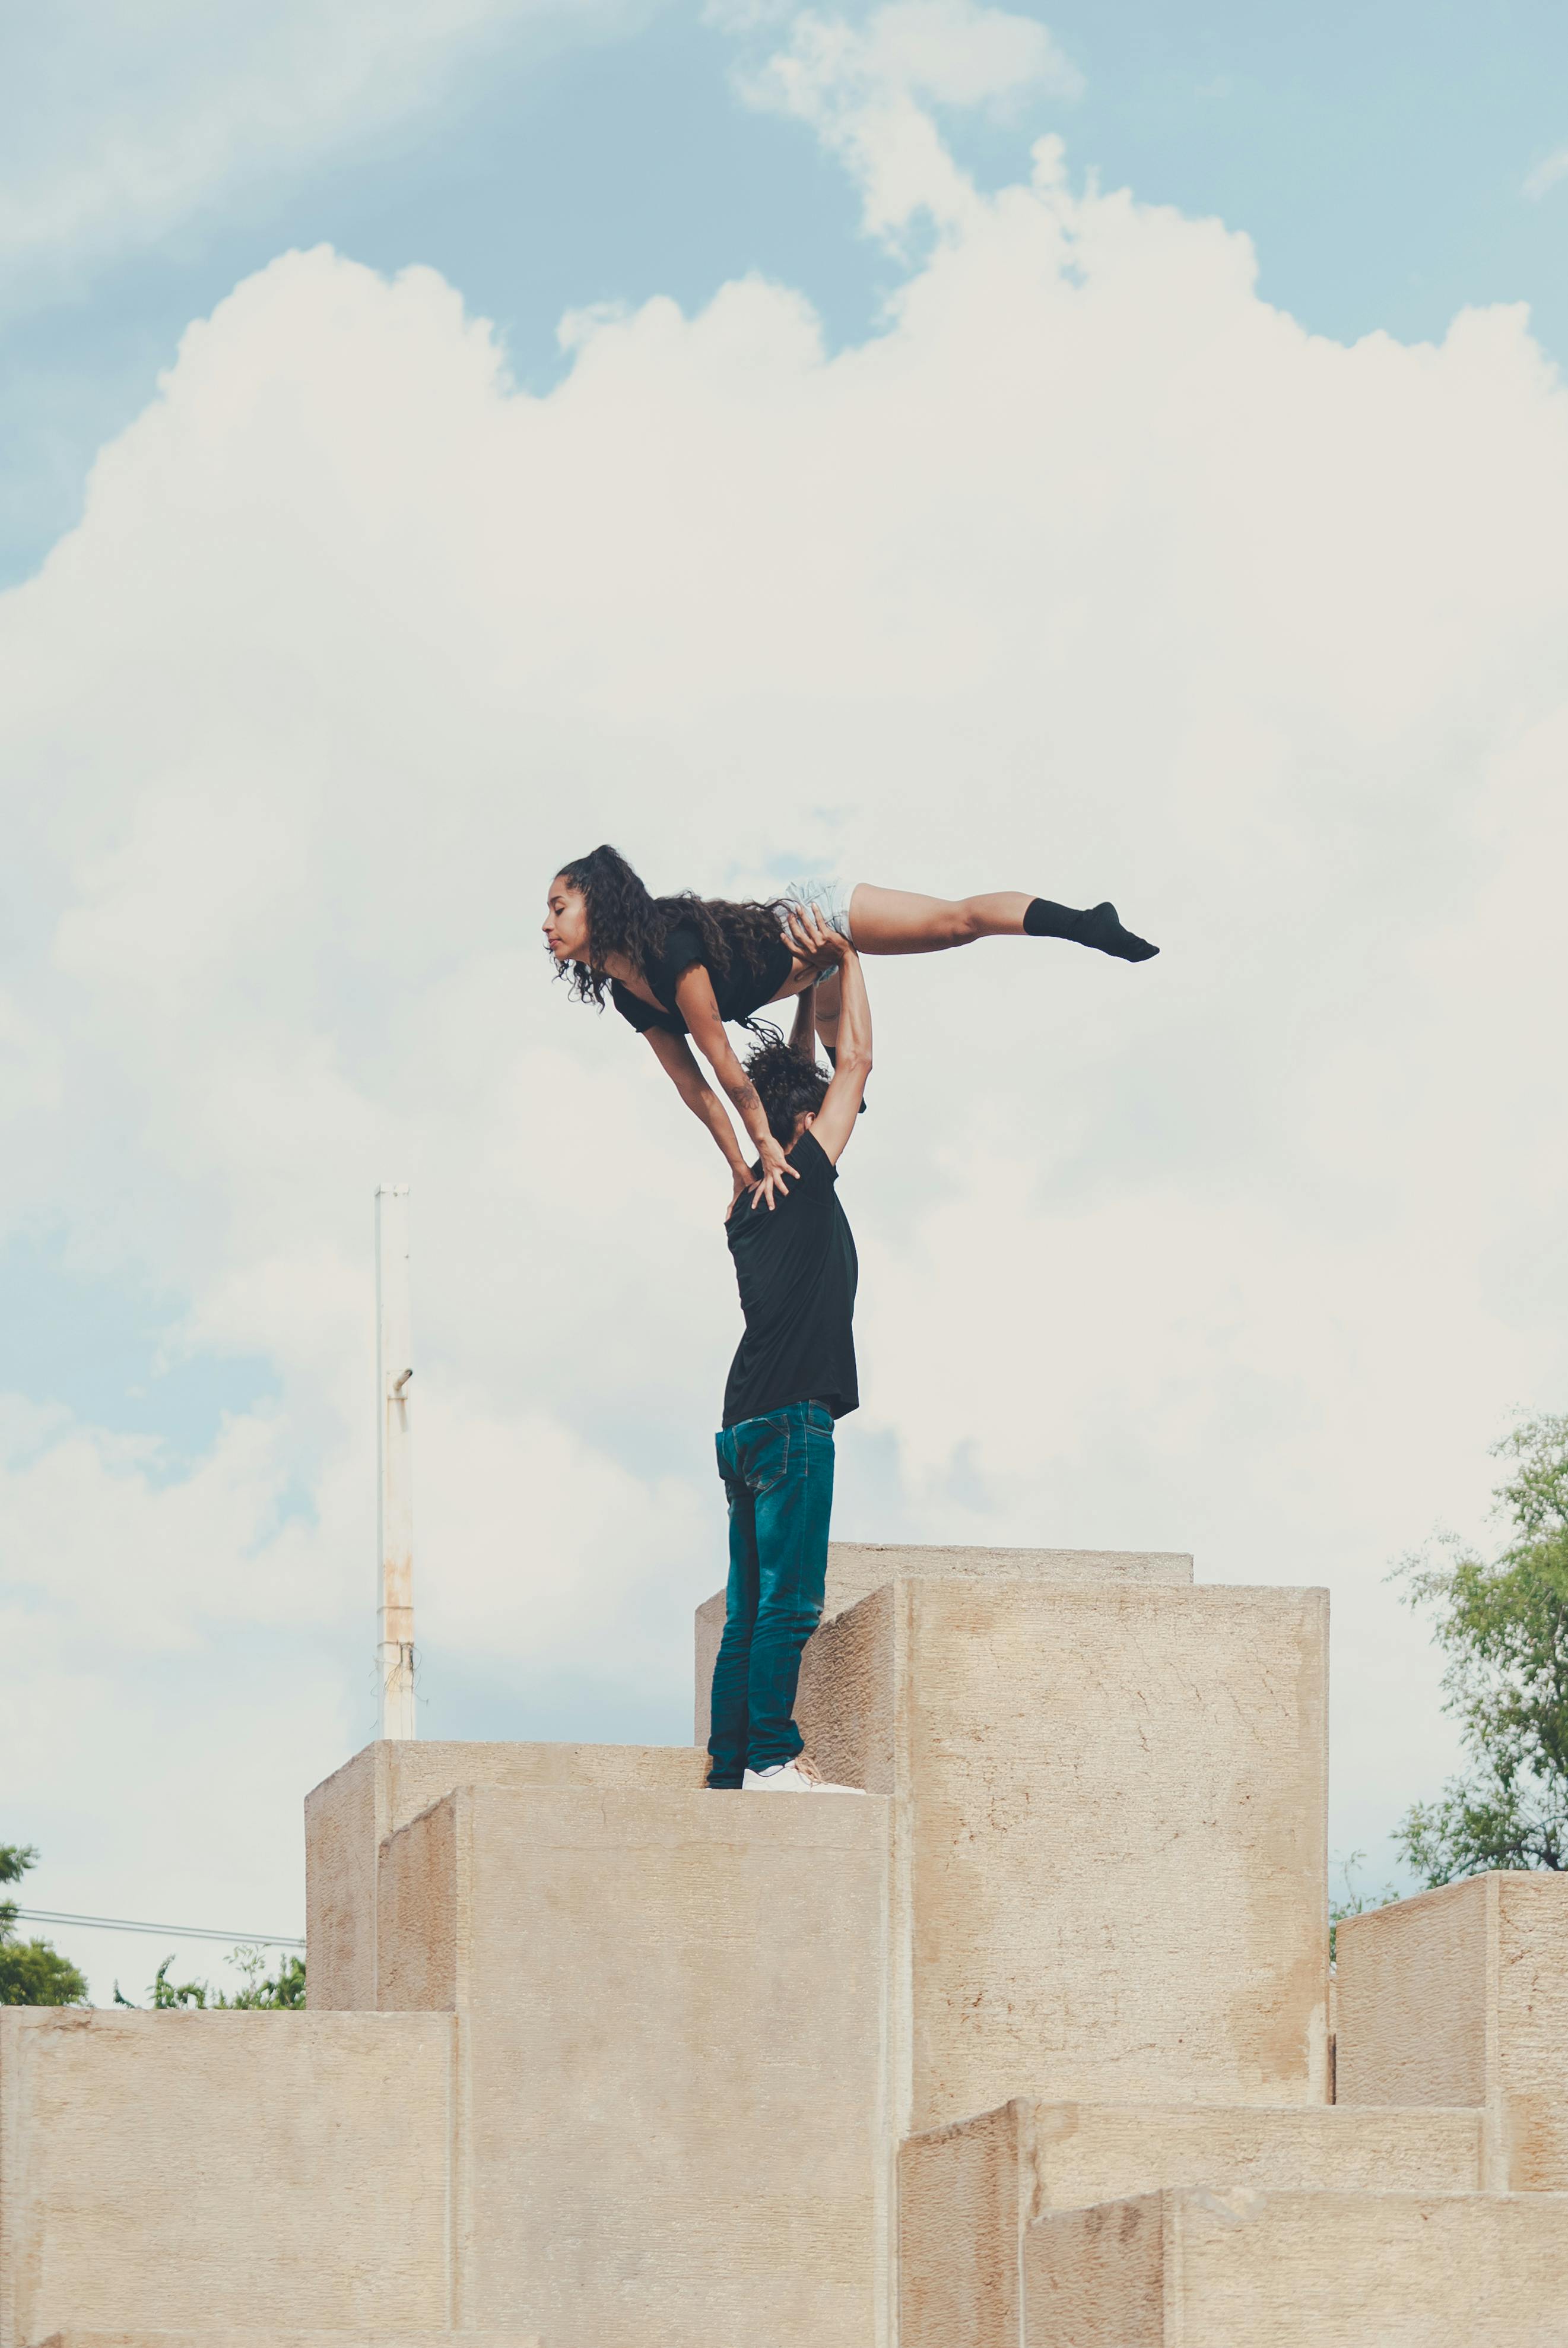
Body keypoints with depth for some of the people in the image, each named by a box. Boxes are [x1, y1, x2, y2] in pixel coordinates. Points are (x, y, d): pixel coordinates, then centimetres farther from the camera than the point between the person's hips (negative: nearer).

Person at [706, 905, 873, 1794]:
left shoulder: (752, 1198, 17)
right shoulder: (804, 1179, -4)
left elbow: (788, 1090, 32)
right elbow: (857, 1061, 0)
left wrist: (807, 998, 33)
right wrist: (848, 960, 8)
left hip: (750, 1423, 9)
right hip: (791, 1416, -9)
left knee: (754, 1607, 6)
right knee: (789, 1598, -12)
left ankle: (732, 1764, 2)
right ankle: (771, 1756, -18)